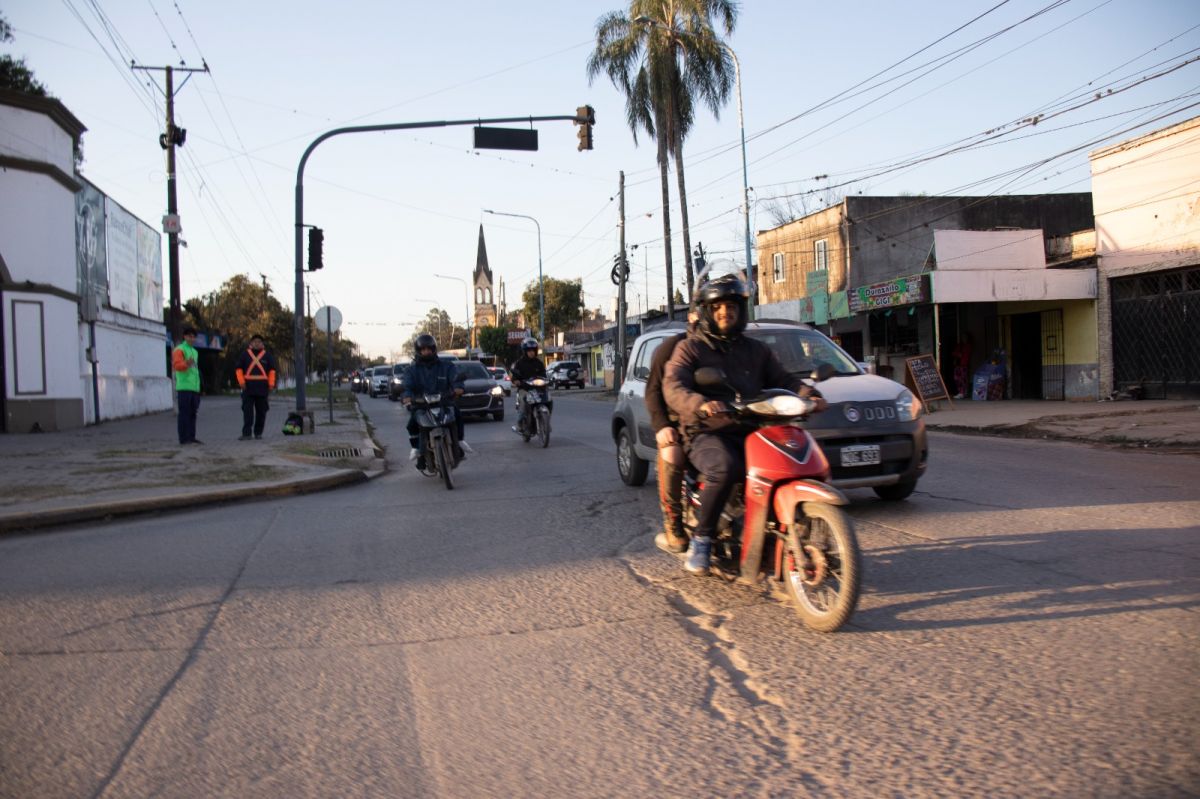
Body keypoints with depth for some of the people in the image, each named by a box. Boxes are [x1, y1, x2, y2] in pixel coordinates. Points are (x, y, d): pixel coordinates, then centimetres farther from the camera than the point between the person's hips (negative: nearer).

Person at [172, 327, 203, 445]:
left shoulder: (195, 352, 23)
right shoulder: (179, 350, -2)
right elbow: (177, 365, -16)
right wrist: (186, 364, -36)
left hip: (194, 387, 8)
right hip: (184, 387, -8)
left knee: (192, 413, 9)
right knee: (184, 413, -7)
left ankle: (191, 437, 13)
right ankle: (184, 438, -6)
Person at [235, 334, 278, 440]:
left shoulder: (267, 356, 8)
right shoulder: (245, 355, 8)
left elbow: (272, 371, 7)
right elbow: (239, 369, 7)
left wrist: (271, 384, -4)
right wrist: (241, 382, -6)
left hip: (262, 387, 1)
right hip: (248, 387, -1)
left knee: (261, 411, 6)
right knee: (247, 411, -5)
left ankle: (258, 432, 16)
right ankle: (246, 433, -7)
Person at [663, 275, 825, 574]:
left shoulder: (756, 350, 24)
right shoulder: (690, 348, 7)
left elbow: (783, 379, 17)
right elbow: (672, 387, -9)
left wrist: (808, 394, -6)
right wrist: (700, 404, -30)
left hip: (751, 432, 4)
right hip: (707, 434, -4)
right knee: (725, 468, -36)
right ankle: (701, 539, -20)